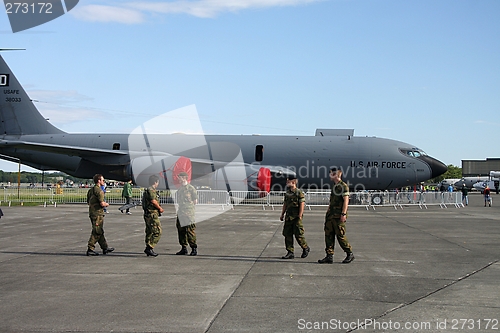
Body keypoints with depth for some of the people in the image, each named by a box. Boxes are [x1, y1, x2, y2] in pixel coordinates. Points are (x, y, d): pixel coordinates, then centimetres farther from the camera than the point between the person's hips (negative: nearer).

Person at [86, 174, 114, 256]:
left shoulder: (91, 190, 13)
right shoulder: (99, 191, -16)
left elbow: (88, 202, 20)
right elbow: (102, 203, -22)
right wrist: (106, 204, 0)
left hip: (92, 212, 10)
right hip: (98, 213, -10)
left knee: (100, 231, 15)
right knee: (96, 232, -4)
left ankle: (105, 248, 24)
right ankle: (90, 249, -4)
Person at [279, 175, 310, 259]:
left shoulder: (299, 192, -9)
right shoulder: (287, 192, 12)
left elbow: (302, 205, -13)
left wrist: (299, 216, -18)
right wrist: (282, 214, 15)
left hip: (296, 217, -7)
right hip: (288, 217, 7)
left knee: (298, 235, -3)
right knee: (287, 234, 3)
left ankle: (306, 248, 19)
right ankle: (290, 253, 8)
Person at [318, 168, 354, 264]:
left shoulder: (343, 186, -9)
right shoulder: (334, 186, 17)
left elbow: (346, 201, -15)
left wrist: (343, 214, -21)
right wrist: (328, 212, 20)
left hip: (338, 216, -9)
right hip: (331, 216, 9)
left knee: (340, 235, -4)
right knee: (328, 235, 4)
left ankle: (350, 254, 10)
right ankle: (329, 256, 7)